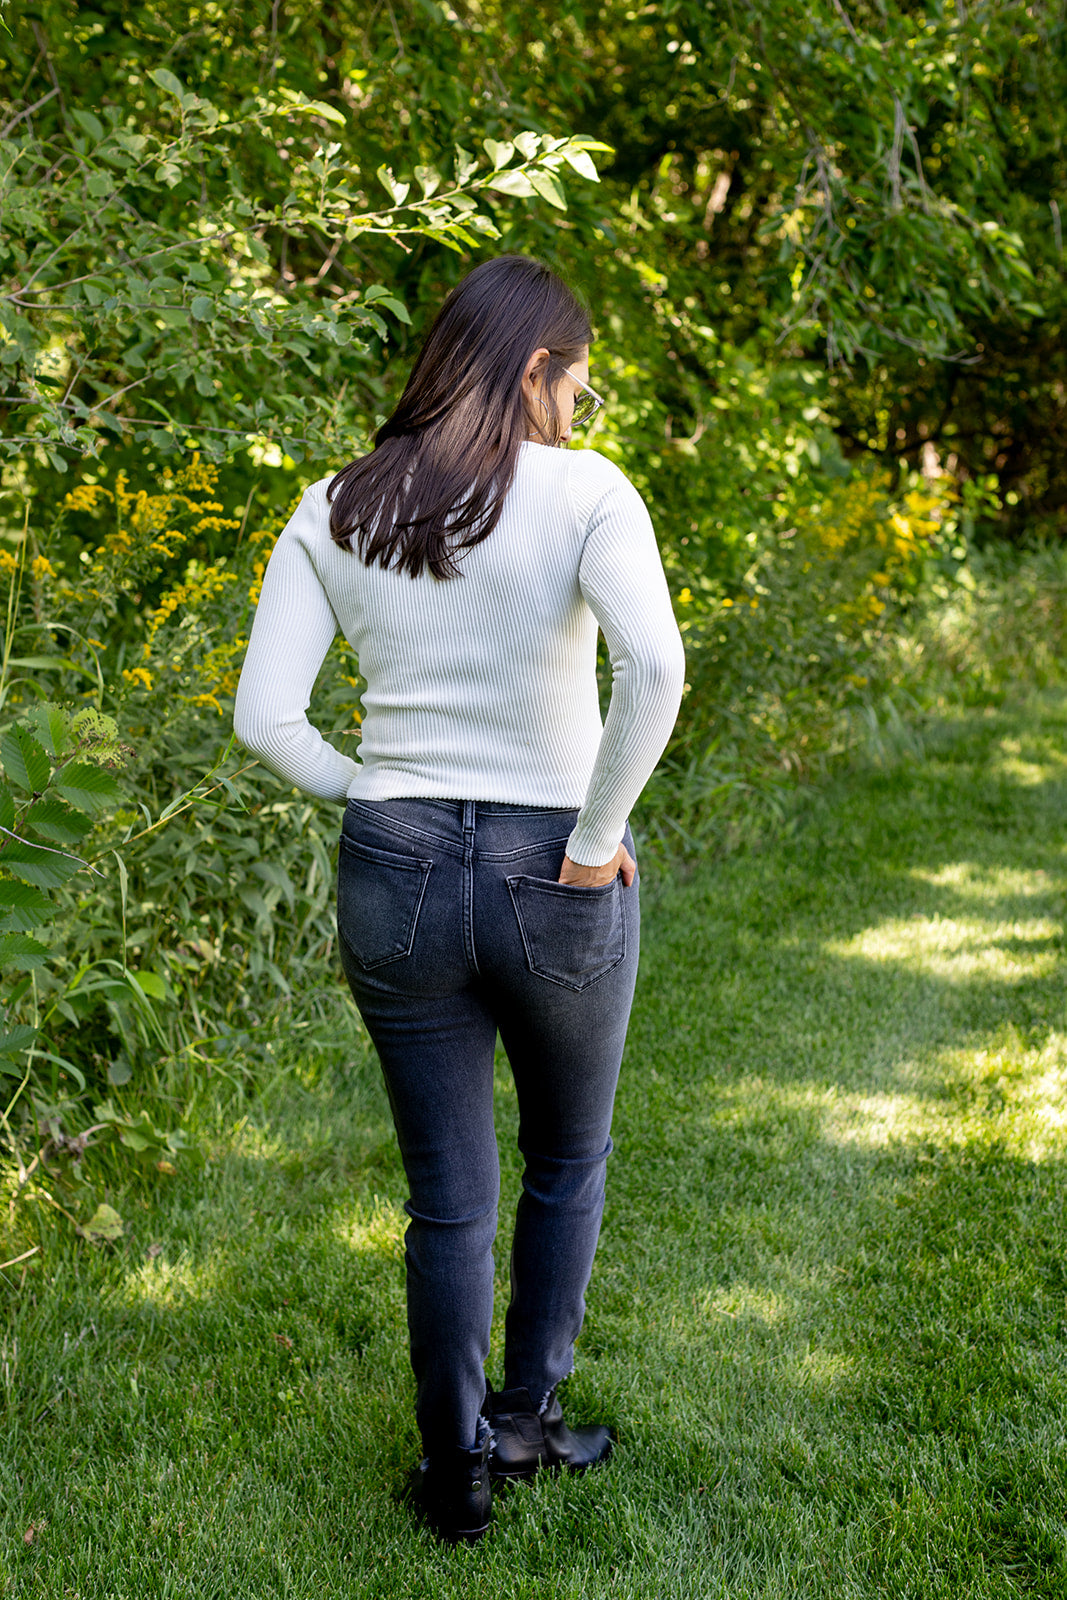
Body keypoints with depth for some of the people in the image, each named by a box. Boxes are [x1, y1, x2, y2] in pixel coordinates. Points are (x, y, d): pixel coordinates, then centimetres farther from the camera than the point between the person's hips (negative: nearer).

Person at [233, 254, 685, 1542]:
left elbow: (264, 719, -6)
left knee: (448, 1197, 16)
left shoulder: (330, 512, 1)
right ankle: (523, 1418, 35)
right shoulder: (582, 492, -10)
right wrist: (598, 835, -16)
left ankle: (457, 1476, 27)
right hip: (556, 880, -2)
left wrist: (372, 793, 6)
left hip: (395, 871, 3)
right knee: (569, 1158, 24)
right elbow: (655, 665, -26)